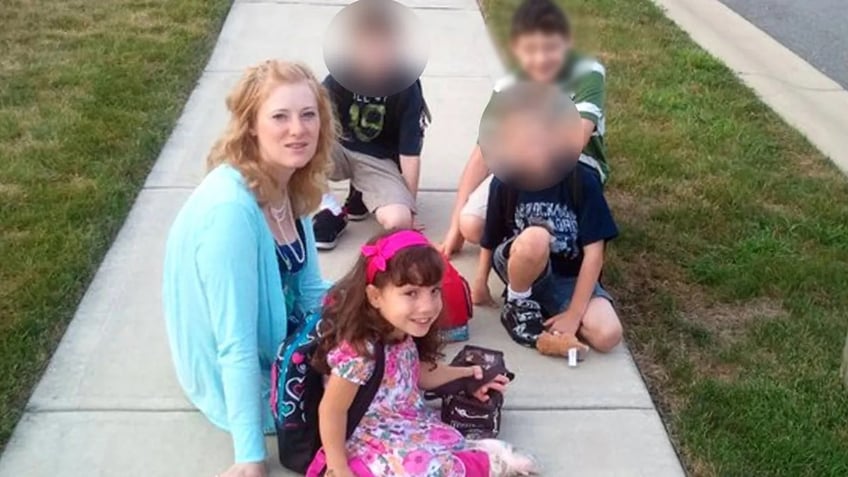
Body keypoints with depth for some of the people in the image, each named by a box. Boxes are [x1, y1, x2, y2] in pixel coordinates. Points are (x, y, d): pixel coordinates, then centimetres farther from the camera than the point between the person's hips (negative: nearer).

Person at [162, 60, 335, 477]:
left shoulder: (289, 185, -7)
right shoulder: (229, 208, -33)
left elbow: (309, 288, 5)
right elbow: (237, 346, -31)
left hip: (279, 332, 8)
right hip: (252, 379, -8)